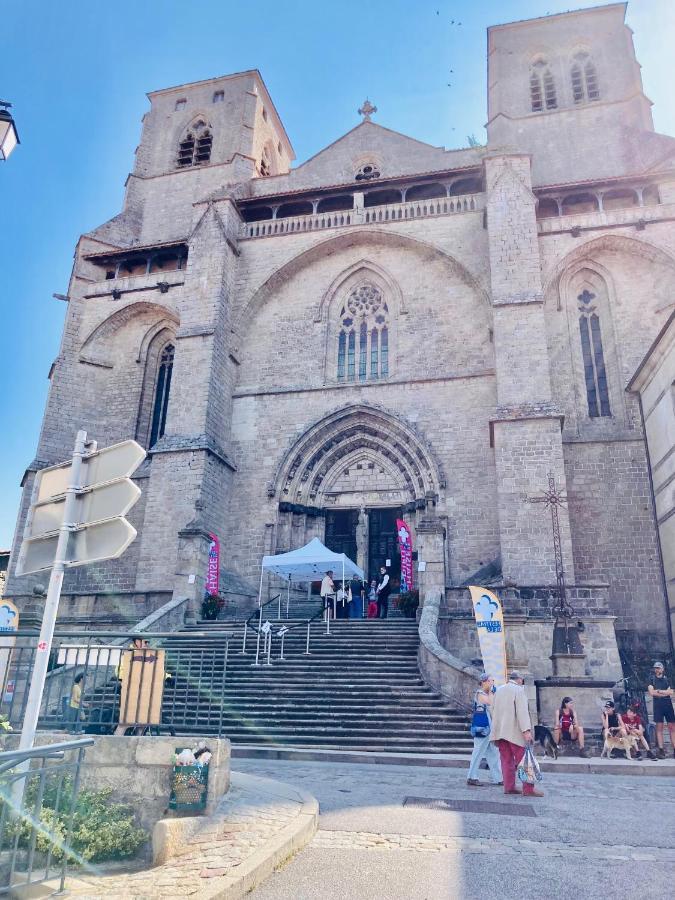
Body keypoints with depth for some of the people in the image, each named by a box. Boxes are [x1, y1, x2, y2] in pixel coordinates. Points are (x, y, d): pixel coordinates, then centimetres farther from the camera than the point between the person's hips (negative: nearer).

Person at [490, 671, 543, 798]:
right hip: (514, 731, -7)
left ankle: (509, 787, 8)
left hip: (500, 730, 7)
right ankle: (528, 788, -3)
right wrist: (526, 730, -22)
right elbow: (522, 711, -17)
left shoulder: (498, 690, 16)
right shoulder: (519, 690, -6)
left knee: (506, 760, 9)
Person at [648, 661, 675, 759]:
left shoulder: (667, 680, 13)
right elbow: (651, 693, -5)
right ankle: (661, 750, -6)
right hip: (658, 706, -2)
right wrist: (665, 693, -3)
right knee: (659, 728, -5)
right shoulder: (652, 680, 8)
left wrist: (658, 691, -5)